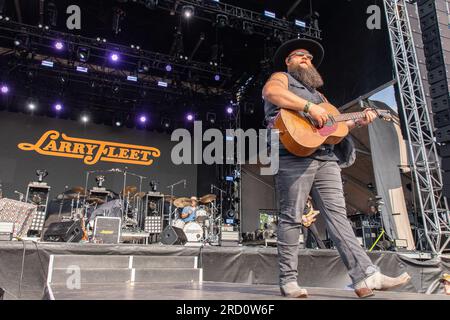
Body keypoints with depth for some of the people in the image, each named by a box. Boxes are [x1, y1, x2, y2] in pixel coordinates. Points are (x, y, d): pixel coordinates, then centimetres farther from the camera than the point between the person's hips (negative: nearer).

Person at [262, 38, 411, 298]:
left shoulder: (318, 93, 35)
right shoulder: (281, 78, 14)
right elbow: (271, 92, -12)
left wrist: (358, 122, 14)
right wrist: (309, 107, -18)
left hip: (327, 157, 7)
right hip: (295, 154, -7)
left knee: (337, 213, -1)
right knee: (292, 217, -7)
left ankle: (366, 276, -5)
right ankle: (289, 281, 0)